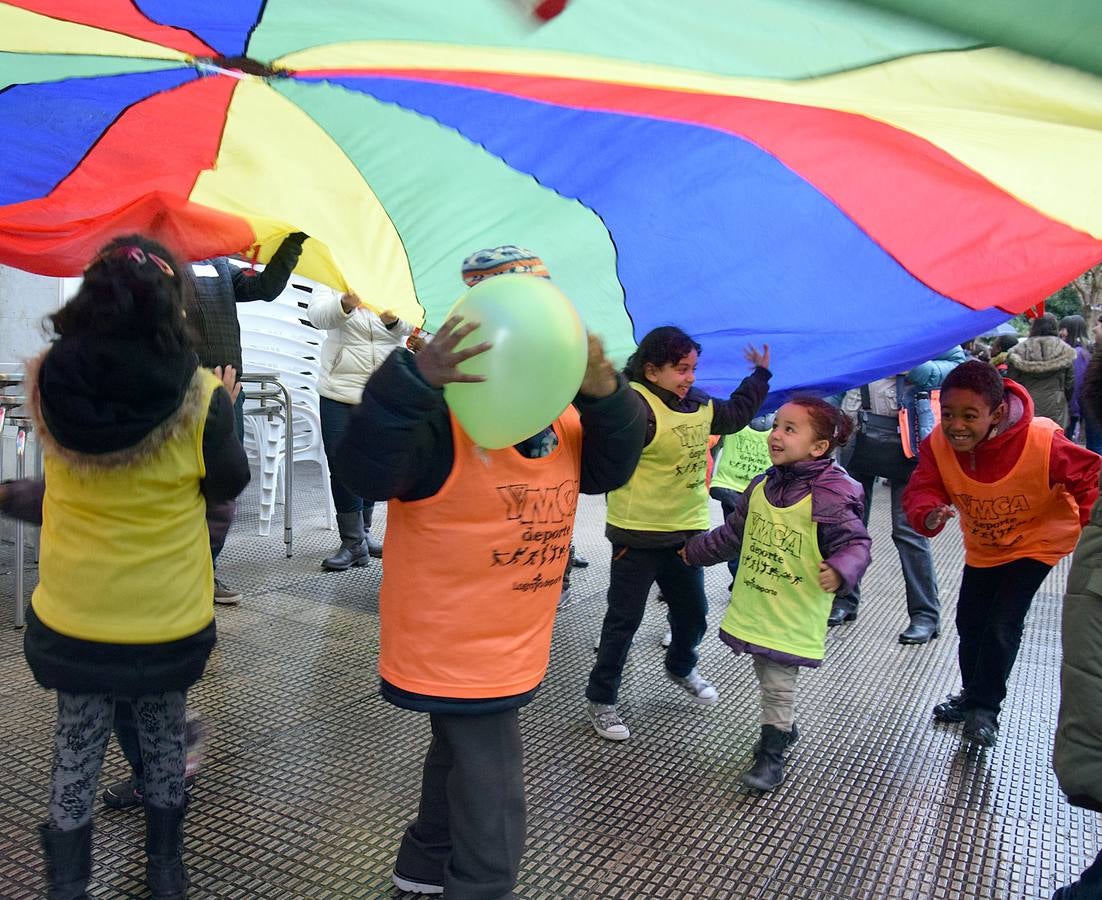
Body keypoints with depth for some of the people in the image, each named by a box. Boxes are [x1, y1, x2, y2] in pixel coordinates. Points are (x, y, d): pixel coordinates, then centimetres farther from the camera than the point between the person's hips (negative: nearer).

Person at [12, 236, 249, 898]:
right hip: (170, 618, -1)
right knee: (164, 743, 22)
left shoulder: (49, 381, -13)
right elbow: (228, 484, -4)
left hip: (73, 618, 1)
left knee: (76, 756, 19)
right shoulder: (198, 398, -21)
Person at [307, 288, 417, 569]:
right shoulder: (333, 290, 2)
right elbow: (317, 314, -19)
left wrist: (393, 319, -38)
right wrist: (345, 304, -41)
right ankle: (353, 543, 3)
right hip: (341, 395, -2)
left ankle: (361, 533, 27)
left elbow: (408, 326, -13)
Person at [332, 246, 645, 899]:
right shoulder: (443, 411, -24)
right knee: (492, 819, 0)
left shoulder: (562, 411, 1)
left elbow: (609, 470, -4)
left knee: (463, 759, 30)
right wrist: (414, 380, -53)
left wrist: (607, 395, -21)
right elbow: (367, 470, -37)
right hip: (457, 649, -9)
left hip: (513, 649, 9)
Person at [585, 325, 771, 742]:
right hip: (638, 537, -7)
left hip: (687, 532, 8)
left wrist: (760, 375, 32)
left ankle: (681, 667, 50)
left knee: (693, 613, 21)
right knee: (623, 621, 4)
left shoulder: (699, 404, 8)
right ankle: (600, 699, 20)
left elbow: (735, 415, 27)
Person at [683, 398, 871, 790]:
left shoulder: (829, 496, -20)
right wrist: (696, 551, 26)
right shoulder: (760, 487, 2)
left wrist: (840, 569, -40)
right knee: (768, 679, 21)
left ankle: (771, 754, 22)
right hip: (754, 607, 7)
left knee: (778, 685, 5)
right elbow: (733, 533, 16)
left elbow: (855, 542, -20)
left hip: (794, 618, -6)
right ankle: (784, 728, 44)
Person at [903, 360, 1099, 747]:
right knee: (969, 621, 15)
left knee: (1002, 624, -11)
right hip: (982, 546, 4)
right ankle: (973, 694, 42)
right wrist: (928, 515, -49)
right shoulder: (938, 444, -27)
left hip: (1037, 541, -4)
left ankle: (985, 708, 13)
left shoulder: (1042, 443, -34)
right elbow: (921, 489, -27)